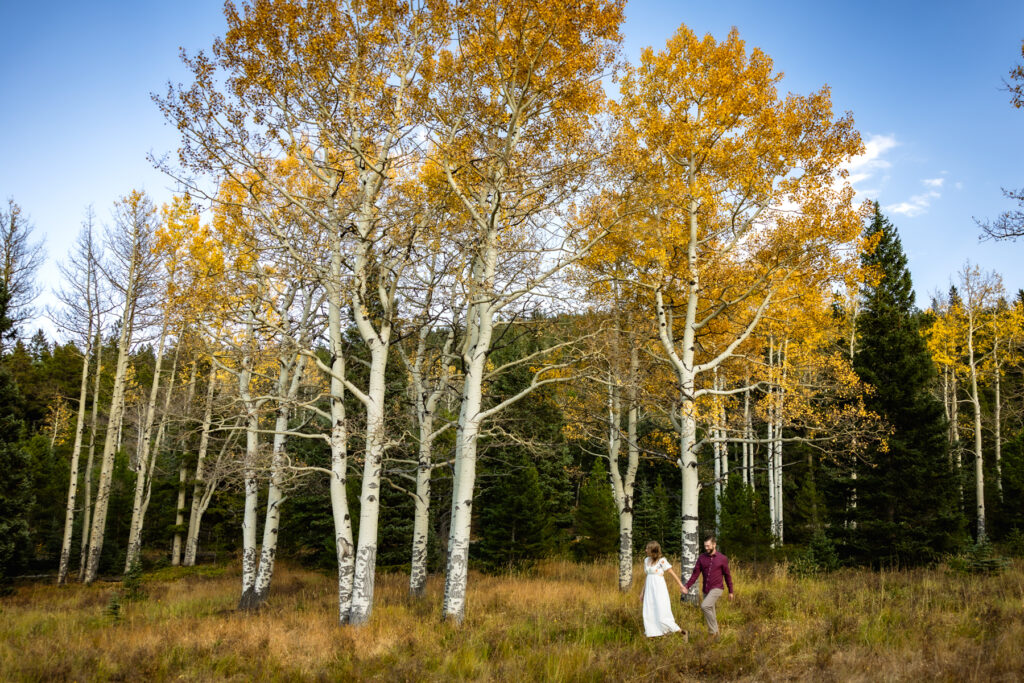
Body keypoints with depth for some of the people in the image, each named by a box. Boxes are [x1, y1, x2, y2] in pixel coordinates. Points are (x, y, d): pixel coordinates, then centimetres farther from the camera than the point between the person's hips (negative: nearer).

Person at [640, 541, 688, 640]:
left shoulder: (662, 560, -9)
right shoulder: (646, 560, 10)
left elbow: (672, 573, -6)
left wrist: (681, 586, -7)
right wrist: (642, 592, 20)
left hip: (659, 590, -7)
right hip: (649, 590, 7)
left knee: (662, 617, -8)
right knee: (648, 615, 2)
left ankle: (683, 633, 6)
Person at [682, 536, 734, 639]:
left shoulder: (722, 559, -5)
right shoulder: (701, 558, 2)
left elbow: (727, 576, 3)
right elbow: (695, 574, -1)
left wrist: (731, 591, 8)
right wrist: (686, 586, -12)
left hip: (716, 589, -5)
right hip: (706, 591, 5)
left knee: (704, 606, -23)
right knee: (710, 614, 10)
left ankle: (713, 631, -9)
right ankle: (715, 634, 24)